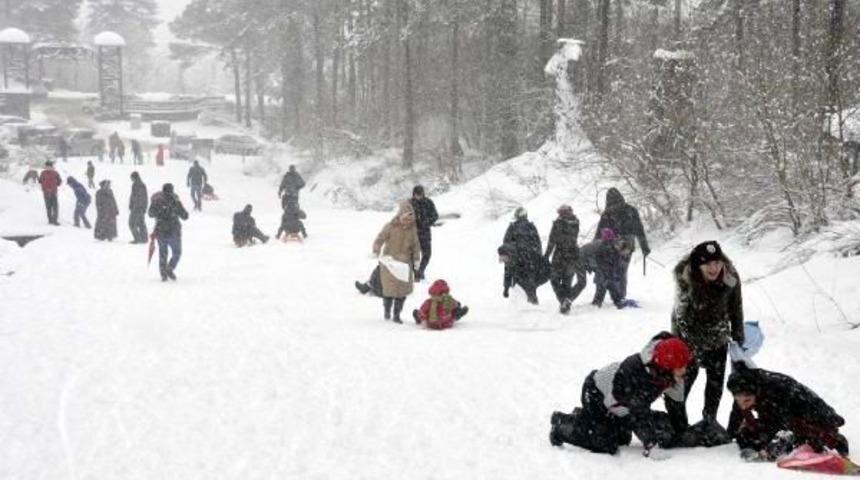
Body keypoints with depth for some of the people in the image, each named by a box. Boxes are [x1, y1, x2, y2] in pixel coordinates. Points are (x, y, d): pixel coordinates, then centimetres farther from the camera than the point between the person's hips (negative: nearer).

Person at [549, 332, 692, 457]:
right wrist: (651, 447, -44)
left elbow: (677, 395, -7)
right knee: (605, 444, -14)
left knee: (622, 439, 16)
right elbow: (641, 416, -42)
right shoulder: (636, 377, -43)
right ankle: (561, 423, 7)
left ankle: (582, 416, 34)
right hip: (596, 394, -8)